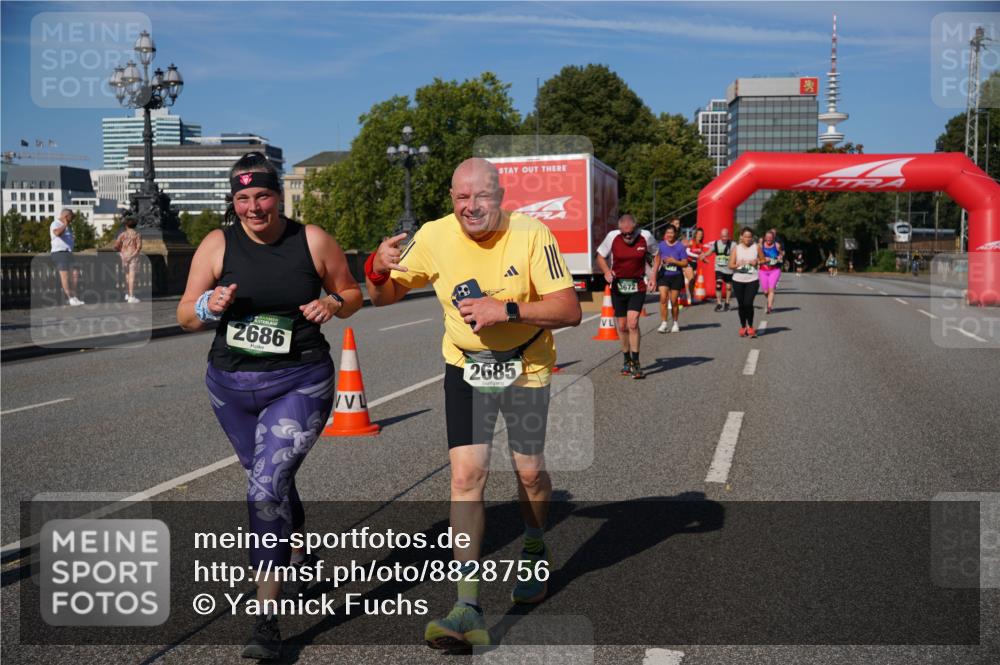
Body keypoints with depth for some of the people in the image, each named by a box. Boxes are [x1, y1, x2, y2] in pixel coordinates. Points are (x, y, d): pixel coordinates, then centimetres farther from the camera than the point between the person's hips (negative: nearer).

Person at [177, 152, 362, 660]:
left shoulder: (312, 240, -6)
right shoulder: (218, 244, -3)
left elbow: (351, 293, 7)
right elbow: (185, 316, 0)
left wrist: (333, 304, -15)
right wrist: (210, 305, -21)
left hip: (299, 384, -3)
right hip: (231, 386, 4)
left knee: (266, 488, -16)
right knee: (270, 482, 21)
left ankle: (267, 620, -8)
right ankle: (299, 551, 52)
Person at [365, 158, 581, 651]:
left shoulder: (531, 235, -19)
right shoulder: (435, 237, -12)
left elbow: (570, 310, -21)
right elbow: (386, 296, -1)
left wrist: (505, 309, -33)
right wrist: (377, 270, -24)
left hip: (526, 366, -1)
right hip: (465, 366, 1)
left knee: (530, 471, 7)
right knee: (466, 474, -12)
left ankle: (534, 551, 43)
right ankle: (468, 610, -8)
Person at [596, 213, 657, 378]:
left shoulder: (645, 236, -7)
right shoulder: (612, 237, -7)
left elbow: (656, 255, 9)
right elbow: (600, 256, 7)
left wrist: (653, 277, -2)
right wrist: (606, 271, -12)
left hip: (638, 286, -2)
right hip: (618, 286, 2)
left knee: (632, 323, -15)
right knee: (622, 326, 8)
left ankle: (635, 363, -5)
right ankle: (627, 360, 26)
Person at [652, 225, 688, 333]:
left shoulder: (680, 246, -6)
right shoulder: (661, 245, 2)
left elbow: (685, 263, -5)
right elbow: (657, 261, 10)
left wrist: (674, 261, -20)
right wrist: (654, 276, 6)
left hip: (676, 276, -1)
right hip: (663, 275, 2)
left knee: (674, 301, 5)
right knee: (663, 298, -13)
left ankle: (675, 323, 24)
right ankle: (663, 323, -7)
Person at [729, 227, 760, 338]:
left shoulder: (756, 247, 3)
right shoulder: (737, 248, 2)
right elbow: (730, 265, 0)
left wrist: (757, 262, -9)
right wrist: (738, 264, -20)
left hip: (752, 280, -1)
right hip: (738, 280, 1)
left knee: (748, 303, -13)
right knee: (741, 305, 7)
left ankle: (750, 327, 3)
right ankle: (743, 327, 22)